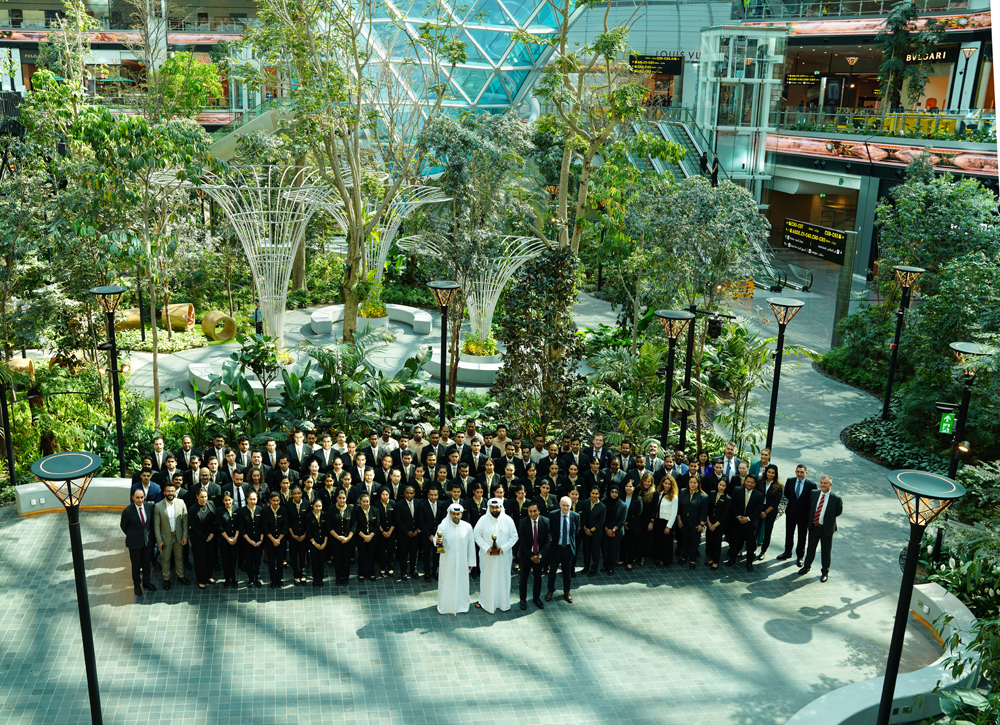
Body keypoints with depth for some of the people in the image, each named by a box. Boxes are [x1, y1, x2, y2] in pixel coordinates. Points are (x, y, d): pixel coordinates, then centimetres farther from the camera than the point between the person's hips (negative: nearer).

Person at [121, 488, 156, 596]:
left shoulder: (149, 506, -11)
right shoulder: (128, 511, -22)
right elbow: (123, 526, -5)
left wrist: (150, 534, 7)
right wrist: (132, 536, 4)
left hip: (148, 540, 4)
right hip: (135, 542, -3)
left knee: (147, 562, 18)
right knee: (136, 564, 11)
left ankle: (146, 581, 39)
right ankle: (137, 584, 31)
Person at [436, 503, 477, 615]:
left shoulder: (467, 527, -3)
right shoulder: (443, 526, -6)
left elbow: (471, 545, 1)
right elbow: (436, 540, -5)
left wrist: (471, 562, 2)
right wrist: (437, 541, -31)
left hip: (462, 562, 1)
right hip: (447, 561, -1)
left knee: (461, 582, 9)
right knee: (446, 583, 5)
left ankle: (461, 606, 24)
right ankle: (444, 606, 19)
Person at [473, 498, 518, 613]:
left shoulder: (508, 520, -5)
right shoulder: (483, 520, -6)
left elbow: (514, 537, -1)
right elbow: (477, 535, -3)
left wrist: (503, 548, -13)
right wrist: (486, 548, -14)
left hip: (504, 556, 0)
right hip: (487, 556, 0)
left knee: (503, 578, 8)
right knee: (487, 578, 8)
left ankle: (503, 603, 22)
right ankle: (484, 601, 22)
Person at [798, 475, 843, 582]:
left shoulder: (836, 499, -15)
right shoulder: (813, 494, -4)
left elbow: (839, 512, 0)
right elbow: (809, 507, 12)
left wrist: (828, 518, 4)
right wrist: (812, 517, 7)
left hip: (827, 529, -3)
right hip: (813, 527, 3)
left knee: (826, 552, 11)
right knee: (811, 549, 17)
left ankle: (825, 572, 28)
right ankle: (806, 567, 36)